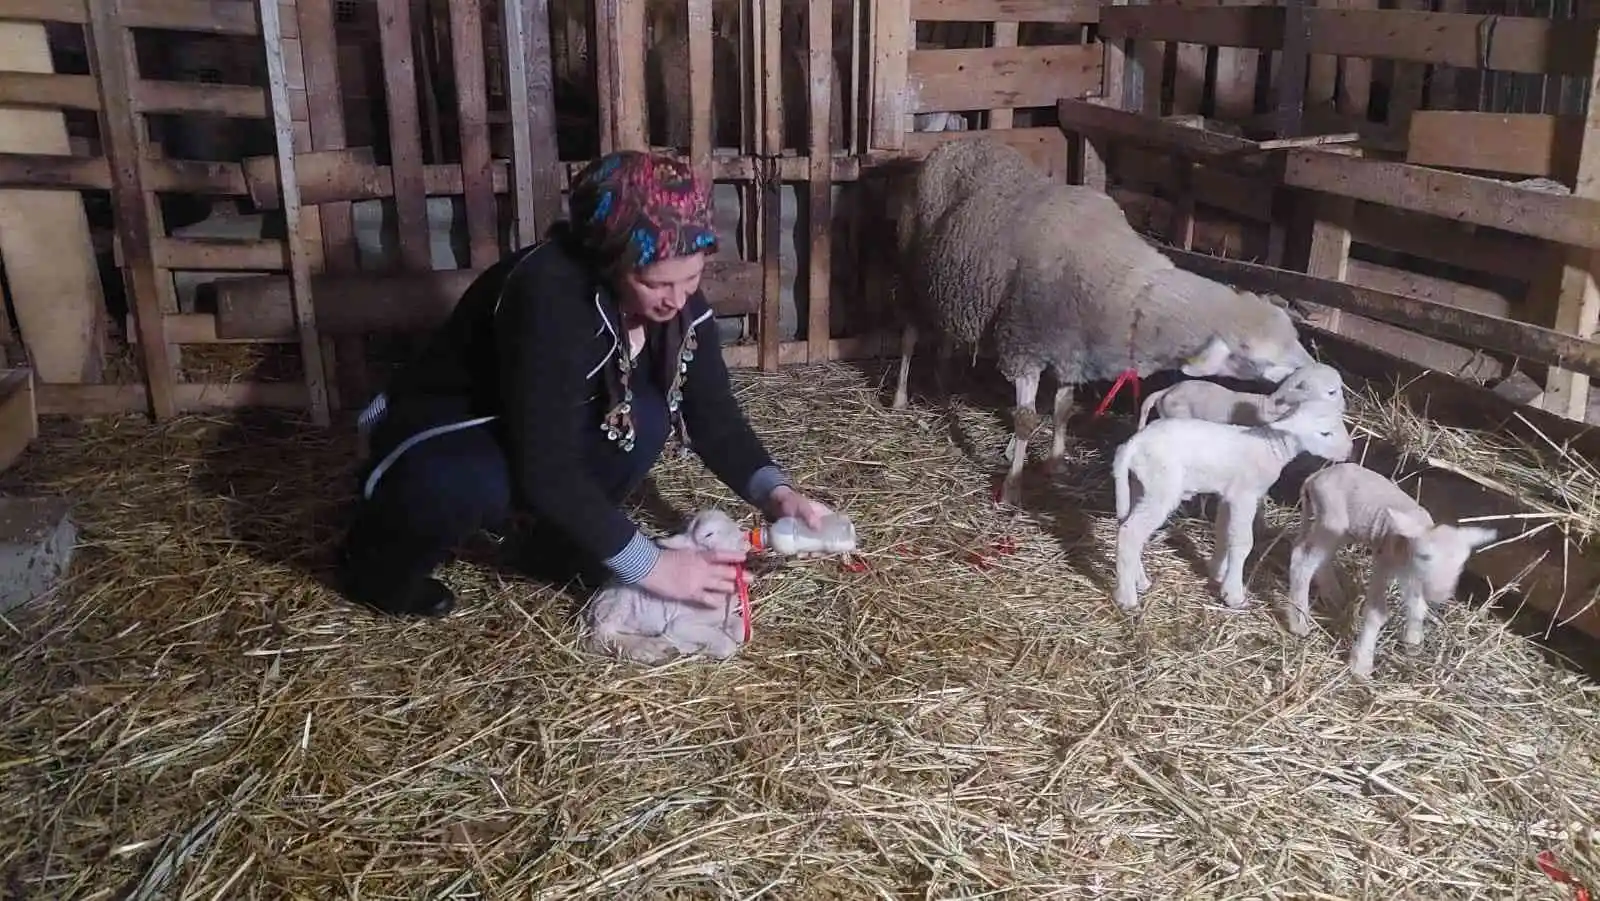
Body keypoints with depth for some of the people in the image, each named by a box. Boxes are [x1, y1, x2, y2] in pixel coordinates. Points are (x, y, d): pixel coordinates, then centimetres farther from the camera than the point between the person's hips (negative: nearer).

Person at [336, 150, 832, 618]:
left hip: (539, 431, 6)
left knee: (644, 417, -22)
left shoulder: (678, 299, -15)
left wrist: (775, 493, -26)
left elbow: (713, 415, -9)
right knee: (475, 484, -39)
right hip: (435, 438, -6)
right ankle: (380, 564, -5)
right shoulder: (550, 294, -36)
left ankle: (556, 547, 3)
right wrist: (651, 566, -36)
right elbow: (545, 470, -39)